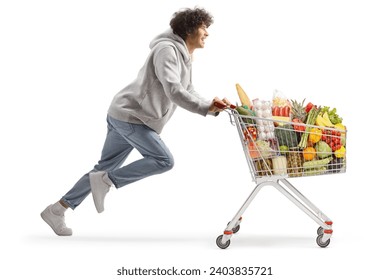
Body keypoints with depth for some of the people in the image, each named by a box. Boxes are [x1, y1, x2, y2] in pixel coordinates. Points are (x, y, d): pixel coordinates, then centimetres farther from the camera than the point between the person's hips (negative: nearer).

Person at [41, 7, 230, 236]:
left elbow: (188, 92, 15)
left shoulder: (184, 57, 18)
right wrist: (206, 108, -25)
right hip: (130, 115, -10)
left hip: (125, 116, 10)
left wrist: (212, 106, -1)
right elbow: (173, 91, -26)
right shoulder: (167, 50, -14)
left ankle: (57, 210, 17)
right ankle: (106, 181, -6)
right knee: (164, 160, -15)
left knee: (106, 167, 11)